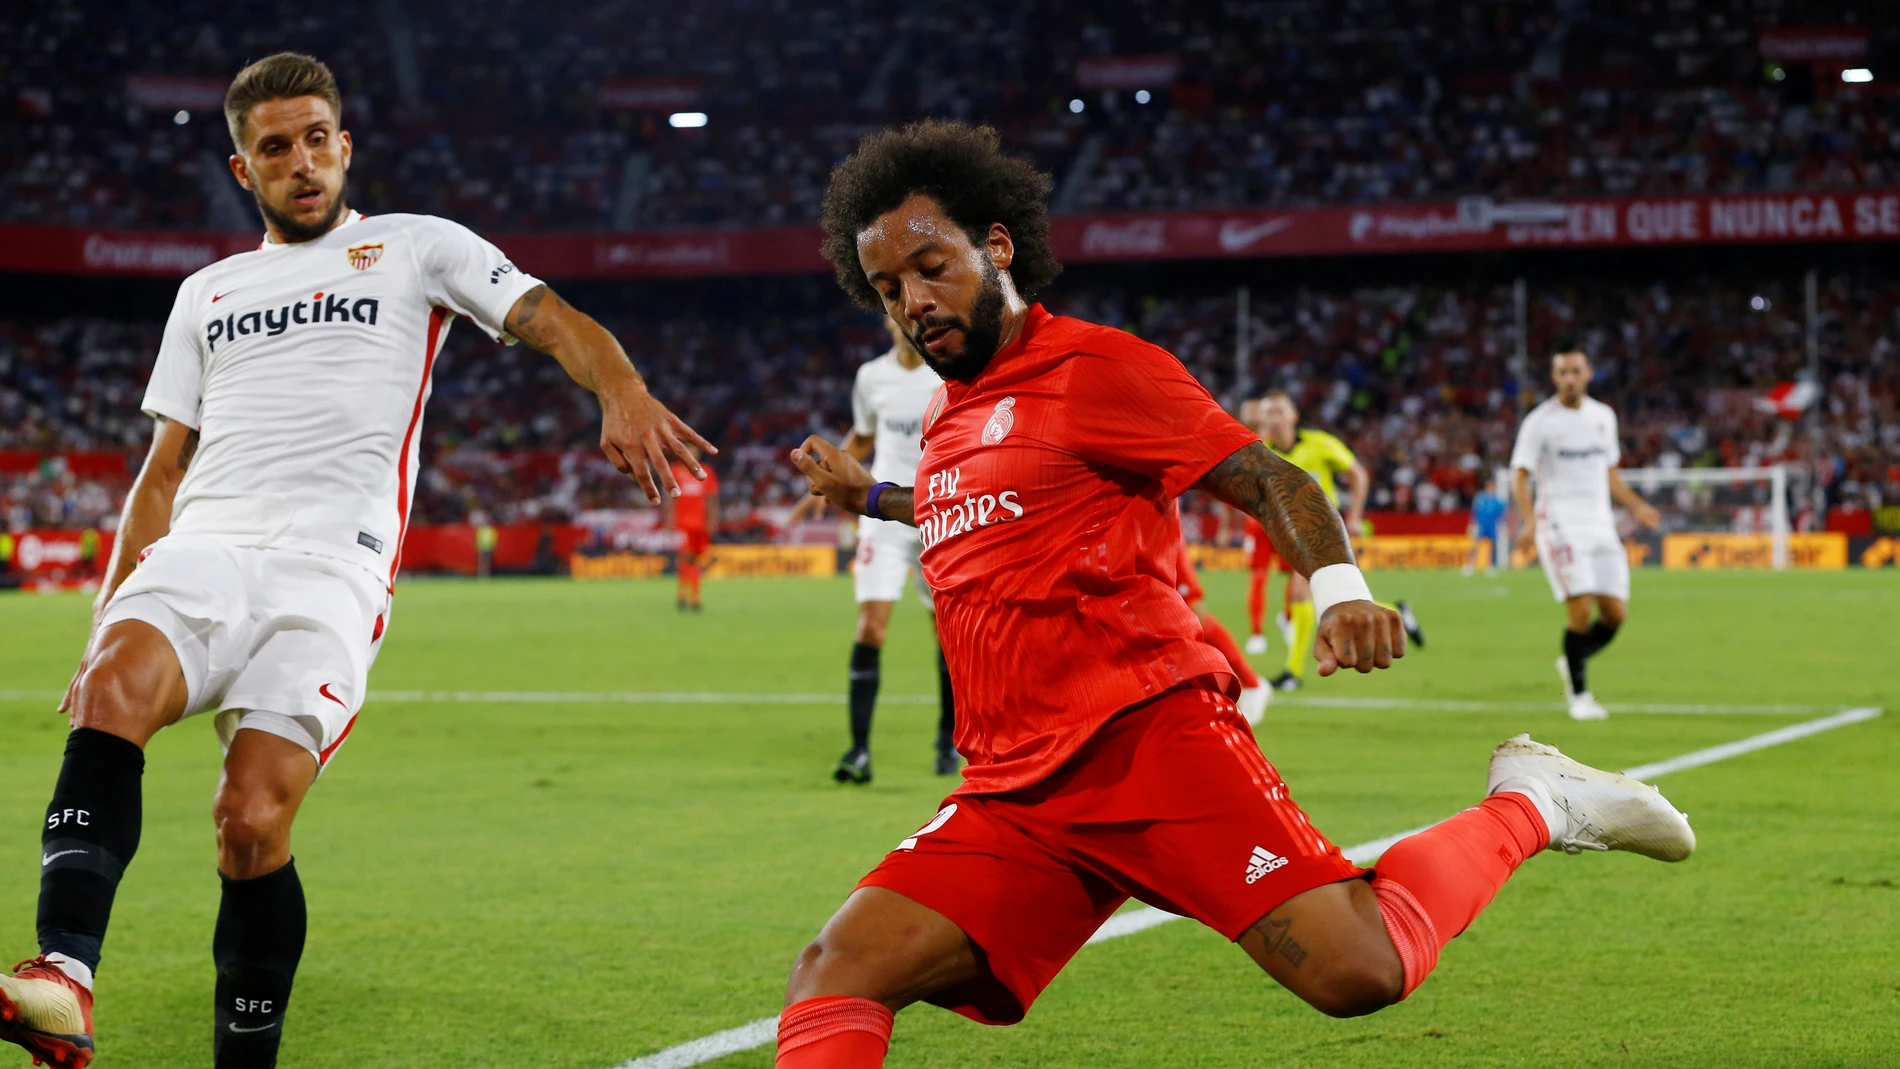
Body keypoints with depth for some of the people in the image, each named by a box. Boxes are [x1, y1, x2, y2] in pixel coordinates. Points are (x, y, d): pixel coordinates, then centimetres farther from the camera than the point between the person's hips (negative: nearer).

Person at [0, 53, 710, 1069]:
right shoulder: (206, 292, 27)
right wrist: (102, 628, 18)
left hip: (330, 574, -3)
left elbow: (552, 320, 2)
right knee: (115, 690, -31)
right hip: (201, 554, 3)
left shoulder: (417, 247, 16)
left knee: (252, 818, -22)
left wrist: (623, 395, -20)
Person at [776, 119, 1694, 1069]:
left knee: (1357, 972, -19)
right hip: (1014, 795, 6)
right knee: (833, 979, -15)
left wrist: (1339, 588, -23)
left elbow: (1270, 481, -5)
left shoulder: (1089, 366, -1)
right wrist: (871, 500, 46)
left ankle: (1531, 806, 7)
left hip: (1151, 734, -6)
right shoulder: (948, 415, 21)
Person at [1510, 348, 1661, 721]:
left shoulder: (1604, 416, 14)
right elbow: (1520, 476, -7)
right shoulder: (1539, 422, -3)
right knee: (1581, 609, -16)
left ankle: (1573, 663, 26)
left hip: (1600, 523, 5)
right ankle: (1578, 693, 0)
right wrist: (1530, 520, -22)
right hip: (1560, 524, -5)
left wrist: (1636, 506, 14)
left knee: (1616, 613, -1)